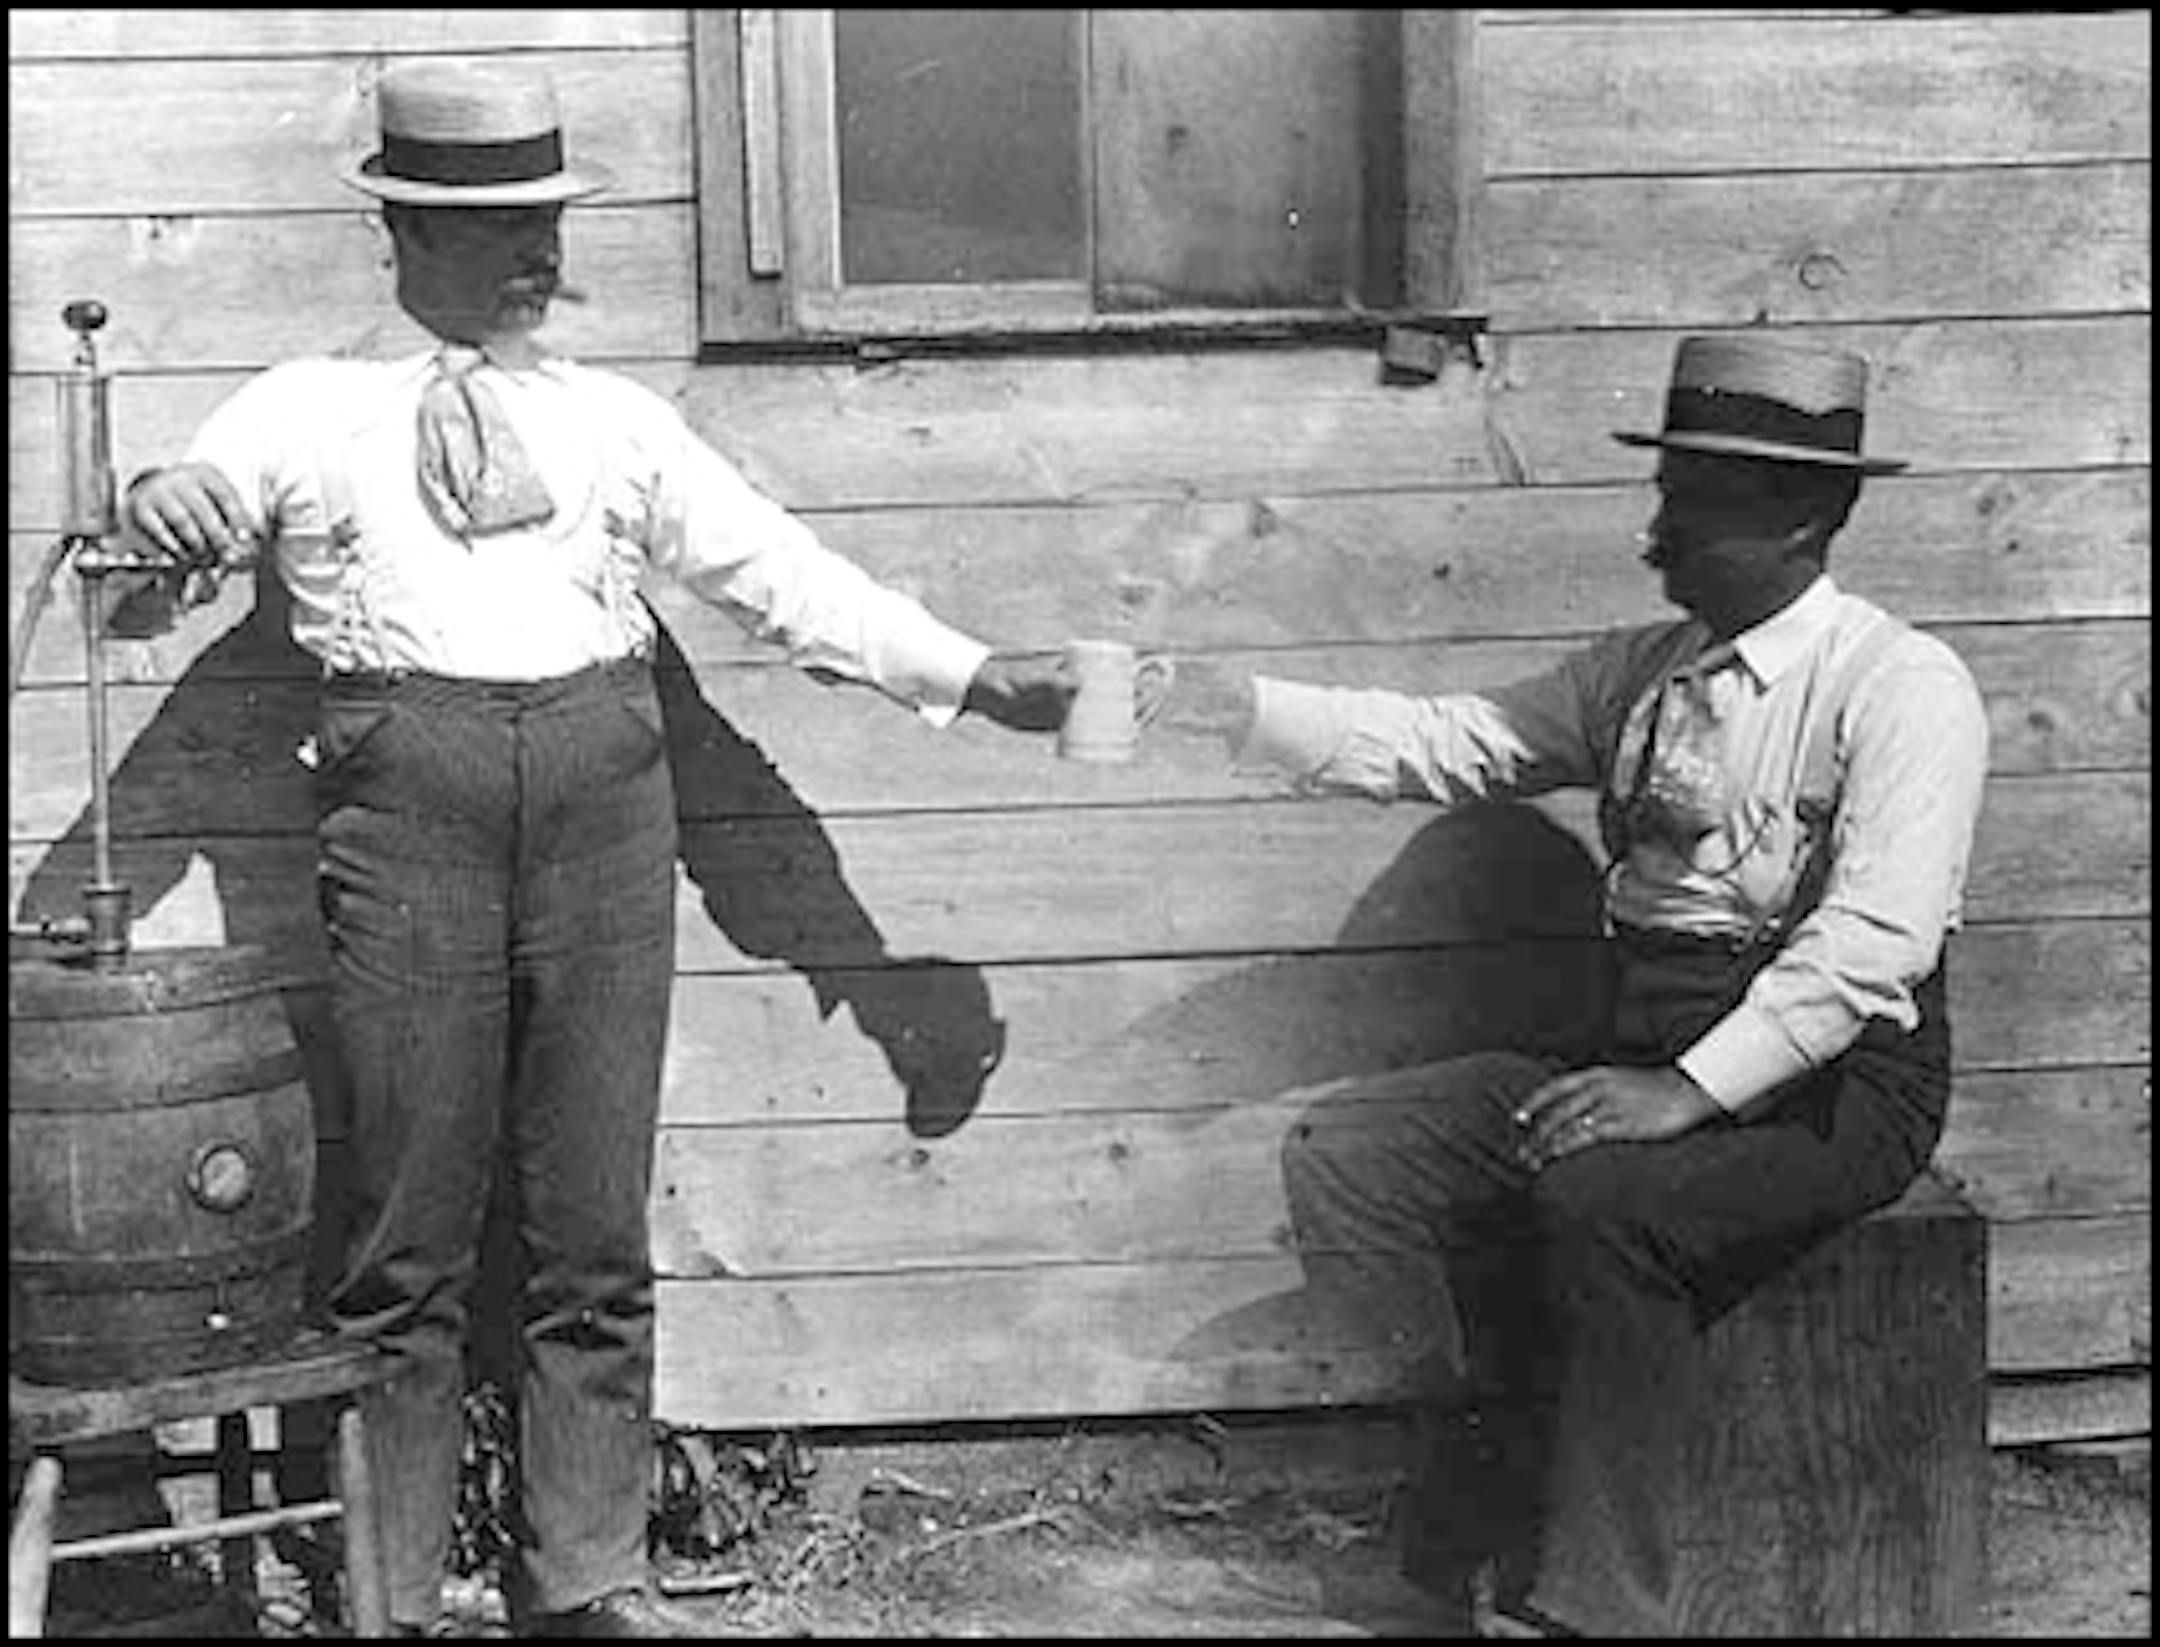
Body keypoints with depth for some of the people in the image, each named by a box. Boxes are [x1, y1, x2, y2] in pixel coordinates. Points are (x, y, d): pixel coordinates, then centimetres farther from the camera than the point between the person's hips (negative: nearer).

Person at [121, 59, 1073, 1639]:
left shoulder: (616, 421, 17)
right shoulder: (314, 407, 9)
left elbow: (781, 569, 14)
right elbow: (203, 497, -4)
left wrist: (974, 676, 7)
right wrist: (165, 503, -29)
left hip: (604, 787, 3)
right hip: (409, 786, -2)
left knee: (596, 1225, 6)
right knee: (409, 1224, 0)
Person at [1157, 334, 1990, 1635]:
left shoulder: (1899, 685, -8)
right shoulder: (1644, 671, 14)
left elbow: (1875, 937, -20)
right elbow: (1443, 746, 9)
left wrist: (1694, 1089, -28)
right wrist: (1232, 704, -3)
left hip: (1831, 1083, -7)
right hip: (1644, 1058, 7)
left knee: (1597, 1198, -34)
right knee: (1344, 1161, -8)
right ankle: (1488, 1514, -6)